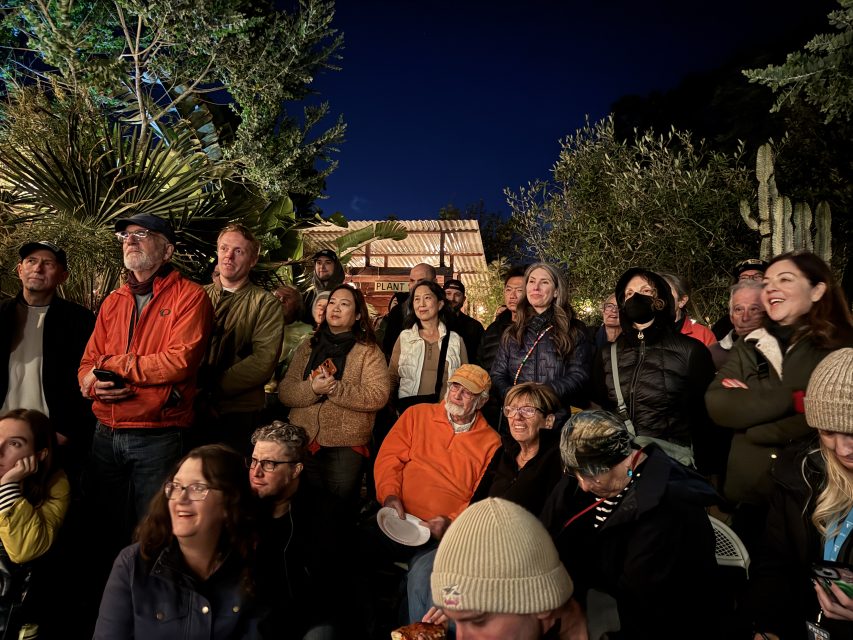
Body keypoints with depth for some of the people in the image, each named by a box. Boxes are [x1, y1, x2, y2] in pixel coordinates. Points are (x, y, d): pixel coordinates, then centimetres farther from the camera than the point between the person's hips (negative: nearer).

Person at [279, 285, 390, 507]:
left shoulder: (369, 352, -2)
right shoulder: (307, 348, 9)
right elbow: (284, 391, 1)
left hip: (345, 447, -3)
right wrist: (312, 389, -17)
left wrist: (335, 388, -20)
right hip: (302, 444, 4)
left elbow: (378, 396, -15)